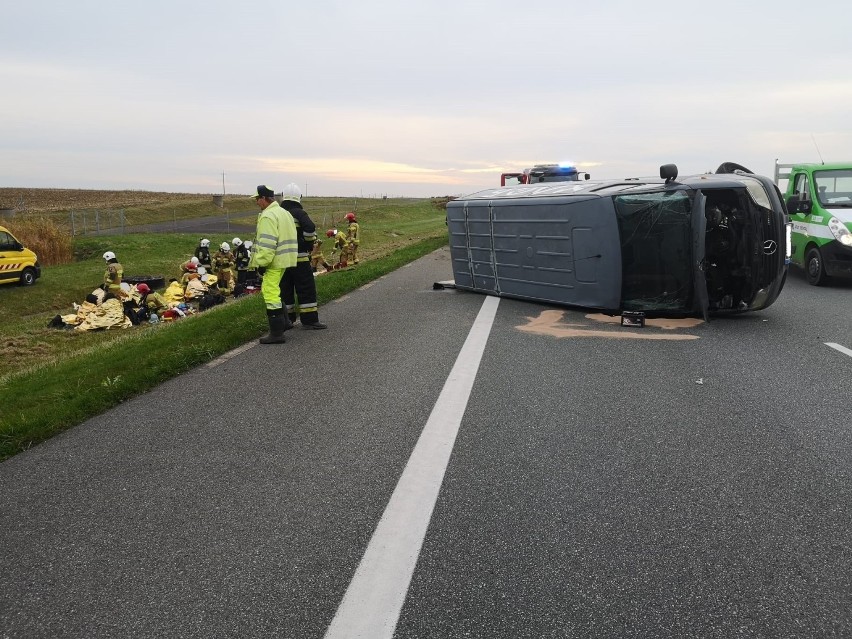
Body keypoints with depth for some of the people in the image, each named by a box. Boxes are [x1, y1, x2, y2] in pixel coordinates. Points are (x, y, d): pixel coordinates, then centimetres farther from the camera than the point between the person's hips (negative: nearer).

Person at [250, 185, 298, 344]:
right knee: (272, 290, 23)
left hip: (273, 262, -10)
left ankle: (276, 333, -4)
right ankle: (284, 322, 28)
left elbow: (267, 243, -23)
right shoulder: (284, 212, 16)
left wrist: (262, 263, -18)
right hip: (284, 260, 10)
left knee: (271, 294, -6)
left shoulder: (268, 216, -16)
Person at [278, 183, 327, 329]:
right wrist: (310, 243, -6)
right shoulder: (299, 213, -8)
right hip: (299, 258, -6)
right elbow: (310, 228, -23)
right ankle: (309, 320, 0)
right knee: (306, 289, 0)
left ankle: (287, 320, 17)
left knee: (285, 289, 12)